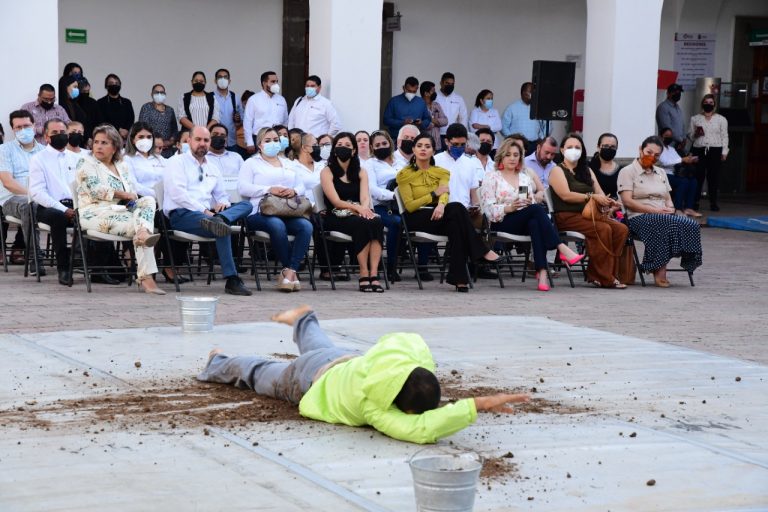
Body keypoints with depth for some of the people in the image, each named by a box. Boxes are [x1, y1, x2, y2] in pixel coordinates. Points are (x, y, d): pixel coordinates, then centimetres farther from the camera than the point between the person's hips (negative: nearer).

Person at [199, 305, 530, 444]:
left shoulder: (416, 354, -40)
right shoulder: (369, 404, -54)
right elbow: (420, 430, -68)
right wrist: (478, 404, -70)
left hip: (347, 360, 4)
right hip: (308, 383, -4)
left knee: (321, 350, 42)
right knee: (258, 375, 30)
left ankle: (302, 320, 72)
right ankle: (219, 365, 60)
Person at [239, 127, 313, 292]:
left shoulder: (288, 163, 31)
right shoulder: (252, 163, 15)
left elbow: (301, 186, 22)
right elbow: (242, 188, -2)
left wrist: (294, 191, -4)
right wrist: (269, 189, -13)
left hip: (289, 212, 4)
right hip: (261, 213, -4)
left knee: (306, 226, -29)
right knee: (277, 225, -38)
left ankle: (289, 271, -32)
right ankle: (292, 271, -26)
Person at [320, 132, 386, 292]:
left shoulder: (361, 172, 17)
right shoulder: (327, 172, 4)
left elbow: (365, 197, 1)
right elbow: (336, 201, -8)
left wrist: (364, 209, -24)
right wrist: (357, 208, -24)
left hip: (359, 214, 4)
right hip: (336, 217, -4)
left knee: (377, 222, -31)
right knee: (362, 224, -34)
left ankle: (374, 273, -37)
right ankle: (363, 274, -31)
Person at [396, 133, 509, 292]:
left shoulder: (441, 172, 14)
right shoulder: (404, 174, 2)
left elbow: (444, 192, -8)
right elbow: (409, 206, -8)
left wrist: (441, 204, -32)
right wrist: (434, 194, -13)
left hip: (437, 215, 4)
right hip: (416, 218, -4)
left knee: (455, 224, -34)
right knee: (456, 208, -31)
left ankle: (459, 278, -37)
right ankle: (482, 252, -26)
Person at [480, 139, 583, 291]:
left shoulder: (526, 176, 26)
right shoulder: (492, 177, 10)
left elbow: (537, 198, 18)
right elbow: (488, 209, -1)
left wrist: (531, 202, -7)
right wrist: (510, 208, -17)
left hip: (525, 222, 4)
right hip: (502, 224, -4)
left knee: (535, 223, -37)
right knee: (537, 209, -32)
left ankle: (542, 272, -50)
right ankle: (562, 249, -40)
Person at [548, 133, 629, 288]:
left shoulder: (587, 171, 25)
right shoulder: (558, 171, 4)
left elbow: (600, 194, 15)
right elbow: (565, 195, -12)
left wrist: (608, 202, -9)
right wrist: (591, 197, -20)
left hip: (588, 215, 7)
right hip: (566, 217, -7)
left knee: (621, 229, -17)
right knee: (603, 229, -30)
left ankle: (596, 275, -19)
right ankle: (604, 278, -24)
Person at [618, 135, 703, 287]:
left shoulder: (661, 173, 27)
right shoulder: (628, 172, 5)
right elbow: (627, 201, -7)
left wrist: (670, 209, -4)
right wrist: (654, 210, -15)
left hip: (664, 217, 6)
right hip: (639, 218, -6)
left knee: (691, 224, -25)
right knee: (665, 223, -38)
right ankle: (659, 271, -29)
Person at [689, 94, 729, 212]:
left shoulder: (721, 119, 10)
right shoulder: (695, 119, 13)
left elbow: (724, 136, 7)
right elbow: (690, 135, 16)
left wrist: (724, 152, -1)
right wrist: (696, 133, -6)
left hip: (715, 150, -1)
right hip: (699, 150, 1)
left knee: (713, 176, -3)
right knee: (698, 176, -5)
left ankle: (713, 202, 1)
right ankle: (695, 201, 1)